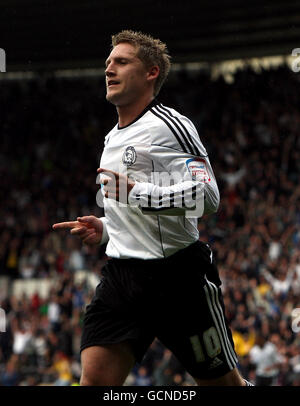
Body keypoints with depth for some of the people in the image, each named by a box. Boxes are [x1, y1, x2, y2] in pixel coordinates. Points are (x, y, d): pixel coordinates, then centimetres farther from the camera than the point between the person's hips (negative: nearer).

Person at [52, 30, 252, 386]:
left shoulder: (169, 125, -7)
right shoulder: (113, 139, 22)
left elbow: (207, 195, -20)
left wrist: (137, 193, -25)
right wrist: (103, 230, 14)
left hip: (179, 275, -7)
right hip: (121, 273, 7)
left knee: (223, 382, 3)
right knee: (95, 377, -10)